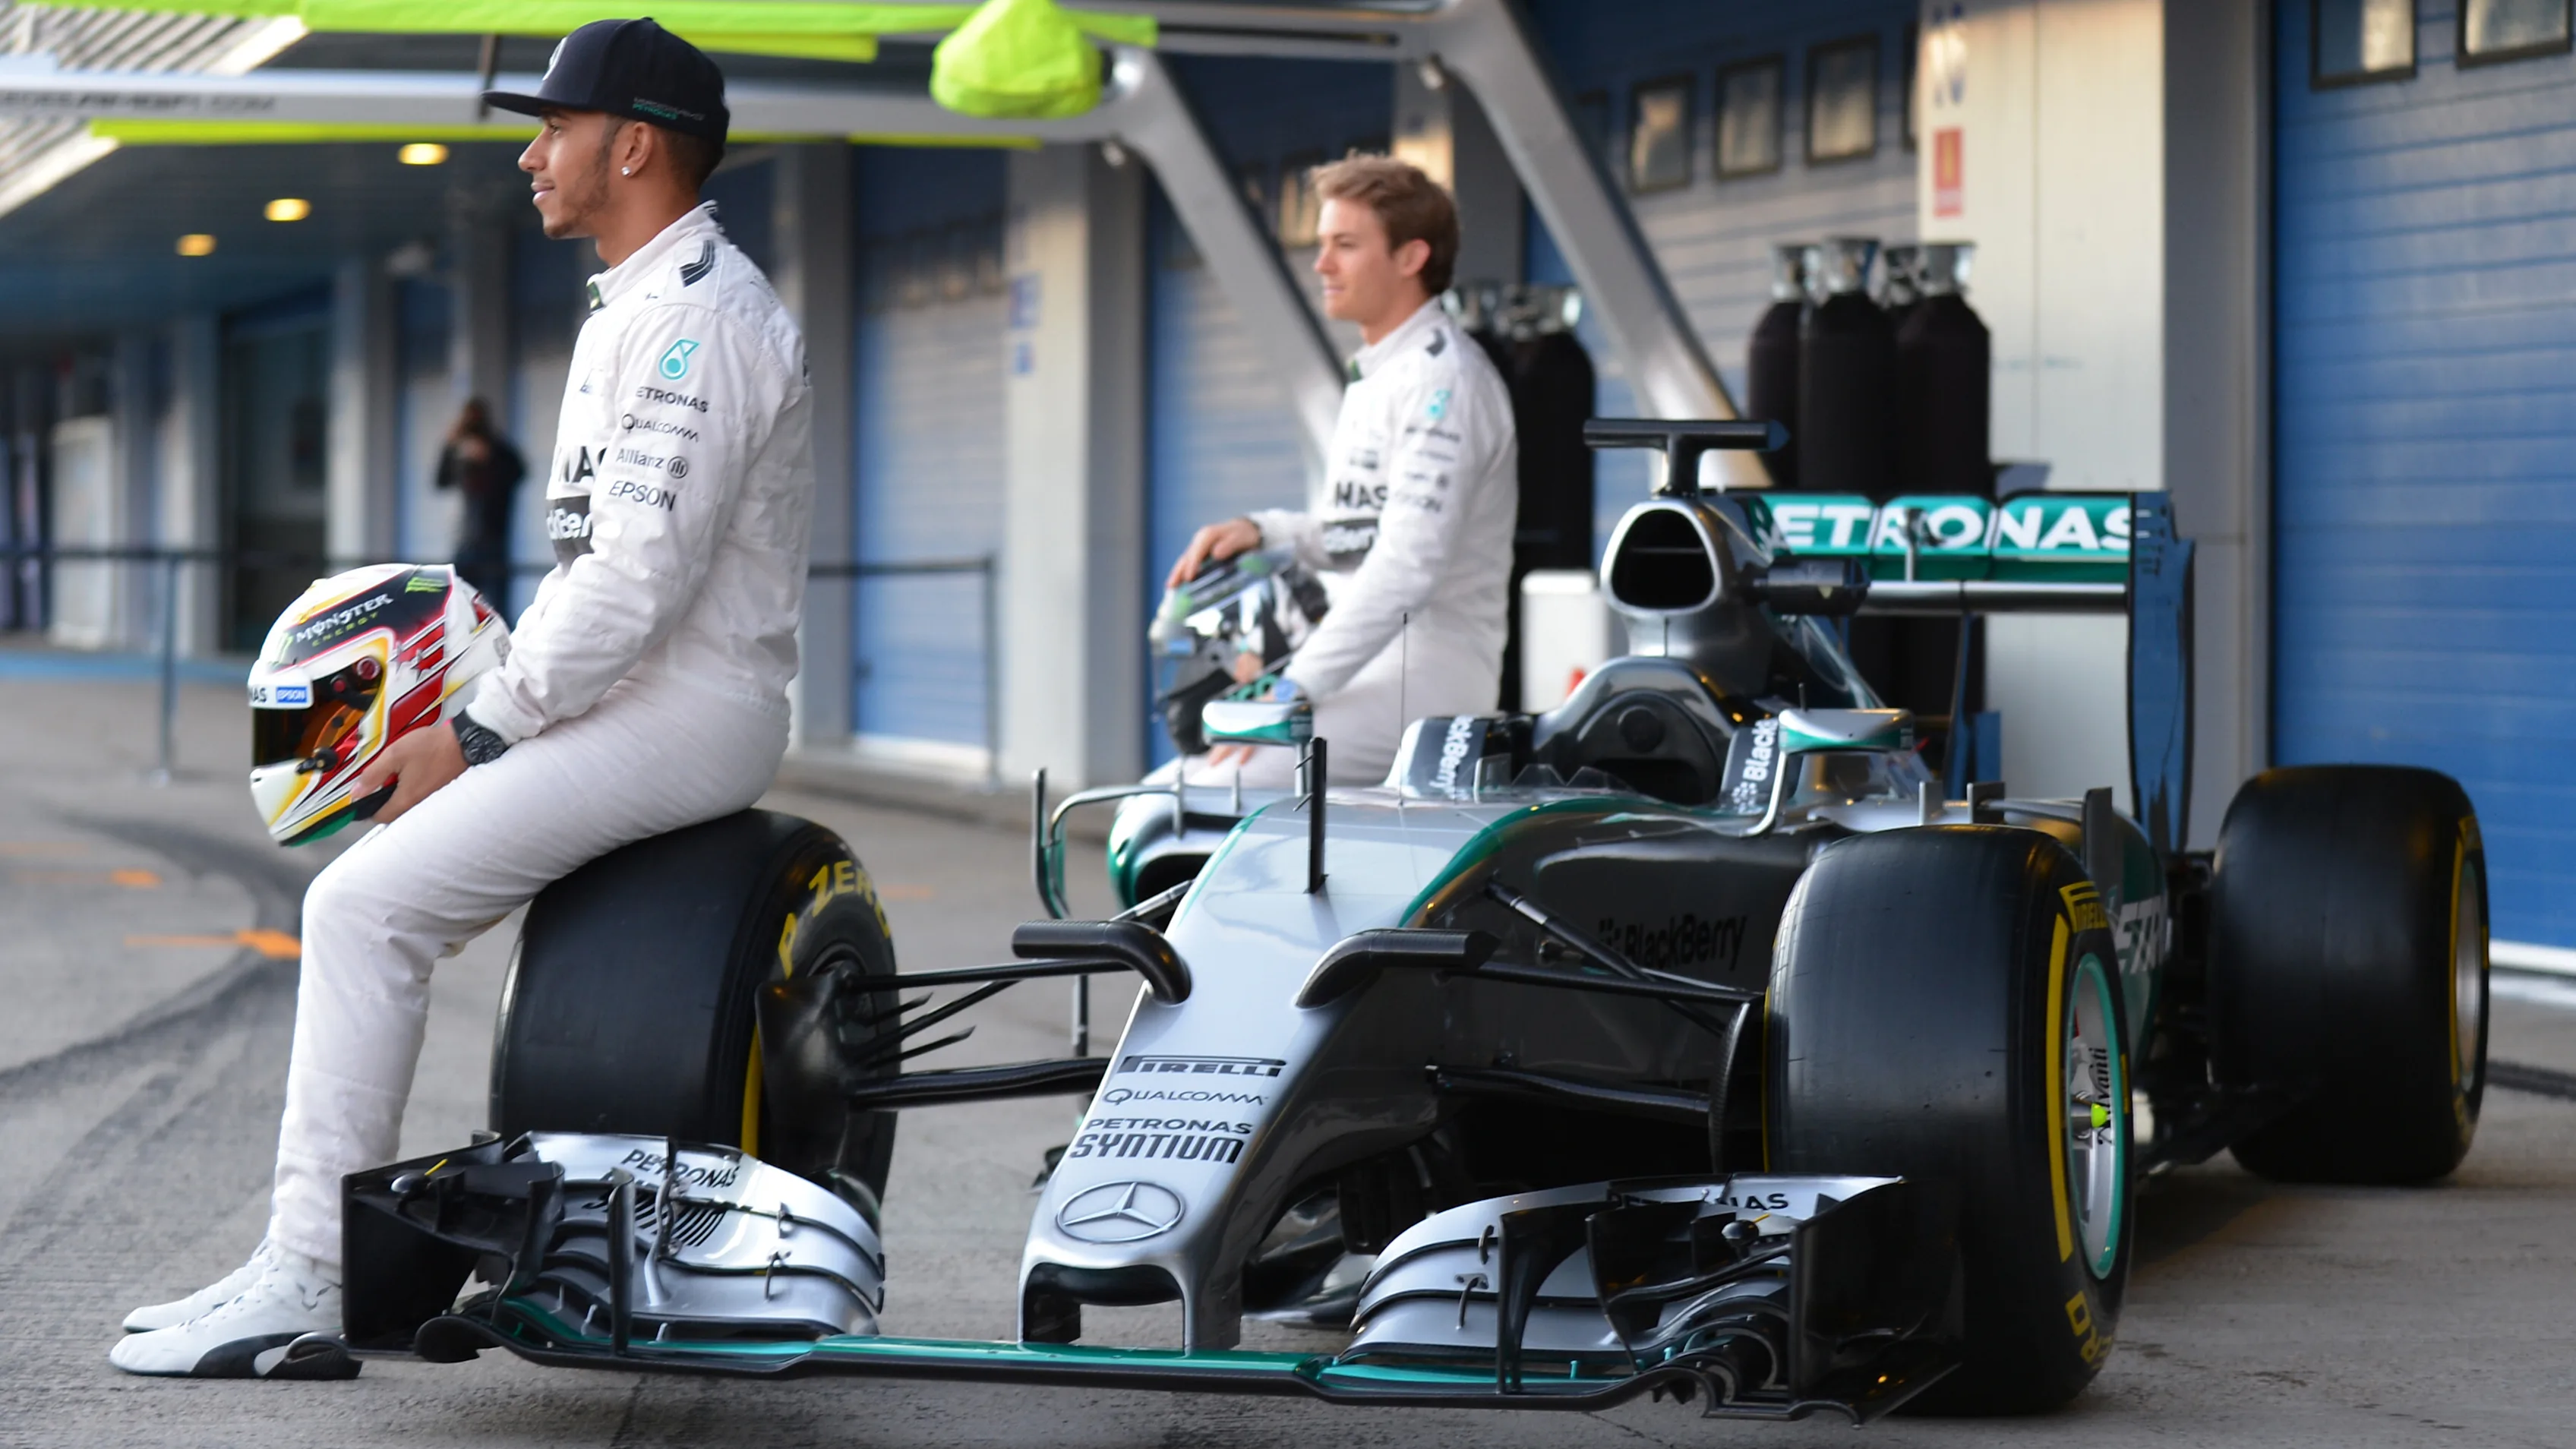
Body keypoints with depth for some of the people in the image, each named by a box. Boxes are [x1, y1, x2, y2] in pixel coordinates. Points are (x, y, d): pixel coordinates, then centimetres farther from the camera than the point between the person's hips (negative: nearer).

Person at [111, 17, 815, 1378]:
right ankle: (309, 1246, 10)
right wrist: (478, 705, 11)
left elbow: (640, 578, -23)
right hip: (617, 696, 11)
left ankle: (309, 1277, -17)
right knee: (360, 885, 10)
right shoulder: (635, 309, 20)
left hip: (687, 709, -11)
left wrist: (479, 733, -17)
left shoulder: (700, 315, -16)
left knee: (368, 904, -19)